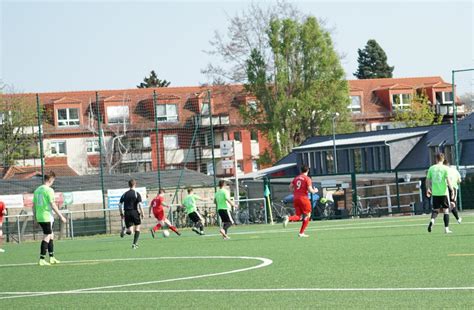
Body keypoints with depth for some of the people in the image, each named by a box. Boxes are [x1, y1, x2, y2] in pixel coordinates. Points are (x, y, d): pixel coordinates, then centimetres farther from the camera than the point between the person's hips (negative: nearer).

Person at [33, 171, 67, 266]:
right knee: (46, 237, -4)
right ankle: (42, 259, -7)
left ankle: (52, 258, 24)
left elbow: (34, 205, 13)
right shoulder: (49, 190, -12)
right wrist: (61, 216, -9)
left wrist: (35, 217, 22)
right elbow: (53, 205, -15)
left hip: (39, 217, 8)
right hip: (47, 217, -8)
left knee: (51, 235, 19)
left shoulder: (37, 190, 11)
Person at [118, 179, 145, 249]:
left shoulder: (125, 194, 9)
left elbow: (120, 204, 8)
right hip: (135, 212, -3)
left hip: (127, 213, 3)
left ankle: (125, 230, -27)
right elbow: (140, 204, -12)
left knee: (130, 231, 8)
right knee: (137, 228, 12)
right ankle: (135, 244, 5)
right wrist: (142, 213, -3)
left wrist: (121, 214, 17)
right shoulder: (136, 194, -4)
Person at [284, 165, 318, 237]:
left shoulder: (296, 178, 14)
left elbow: (290, 187, 11)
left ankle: (288, 218, -23)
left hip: (295, 198, 6)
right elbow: (310, 190, -12)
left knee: (298, 216, 9)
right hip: (303, 198, -6)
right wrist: (315, 191, 8)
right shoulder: (307, 179, -5)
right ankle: (301, 233, 5)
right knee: (307, 215, 9)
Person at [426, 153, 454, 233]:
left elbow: (427, 180, 7)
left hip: (435, 193, 3)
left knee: (435, 209, 14)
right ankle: (446, 229, 6)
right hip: (444, 193, -3)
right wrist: (452, 190, -5)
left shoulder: (431, 168, 3)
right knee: (446, 210, 8)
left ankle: (432, 220, -17)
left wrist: (428, 189, 22)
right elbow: (448, 180, -13)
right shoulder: (445, 168, -6)